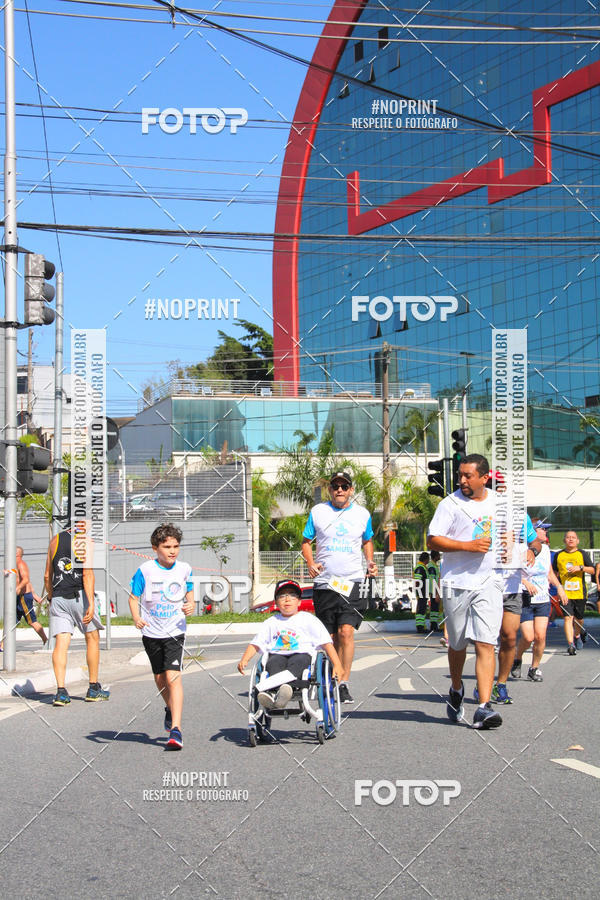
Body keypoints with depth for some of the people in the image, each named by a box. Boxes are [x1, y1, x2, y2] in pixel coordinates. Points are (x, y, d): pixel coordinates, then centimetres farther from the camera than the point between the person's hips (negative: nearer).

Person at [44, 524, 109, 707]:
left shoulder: (55, 540, 12)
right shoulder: (85, 541, -4)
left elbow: (47, 576, 14)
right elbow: (87, 574, -14)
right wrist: (91, 603, -17)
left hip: (58, 598, 4)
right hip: (79, 596, -4)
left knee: (61, 643, -1)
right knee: (92, 639, 11)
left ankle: (61, 690, -14)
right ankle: (93, 689, 16)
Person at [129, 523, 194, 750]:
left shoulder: (184, 569, -1)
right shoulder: (145, 570, -8)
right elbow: (133, 598, -3)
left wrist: (190, 605, -6)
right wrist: (136, 618, -20)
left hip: (175, 632, -1)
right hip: (151, 632, 1)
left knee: (173, 676, -16)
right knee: (160, 678, 15)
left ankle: (176, 729, -19)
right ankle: (170, 709, 45)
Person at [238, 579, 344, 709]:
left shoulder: (308, 619, 15)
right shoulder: (271, 622, 24)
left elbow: (326, 642, 9)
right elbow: (256, 643, 20)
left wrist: (337, 665, -2)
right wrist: (244, 660, 2)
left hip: (302, 654, -2)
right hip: (277, 655, 2)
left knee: (297, 662, -37)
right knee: (274, 662, -33)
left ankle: (288, 686, -66)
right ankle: (273, 691, -59)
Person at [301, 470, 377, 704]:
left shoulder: (362, 514, 8)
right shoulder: (317, 512, 6)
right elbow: (306, 542, 13)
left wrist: (370, 561, 6)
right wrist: (310, 563, -6)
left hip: (352, 582, -1)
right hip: (324, 583, 1)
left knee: (346, 632, -15)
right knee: (330, 637, 5)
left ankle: (344, 684, -12)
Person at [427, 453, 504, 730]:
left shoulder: (497, 502, 10)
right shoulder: (451, 504, -3)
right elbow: (432, 540, -10)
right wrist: (468, 546, -17)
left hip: (488, 582, 1)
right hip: (456, 583, -1)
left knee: (486, 644, -11)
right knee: (457, 644, 12)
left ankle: (484, 708, -15)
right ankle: (456, 690, 39)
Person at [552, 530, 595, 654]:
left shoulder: (583, 554, 6)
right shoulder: (558, 555, 9)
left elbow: (592, 570, 3)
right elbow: (554, 572, 19)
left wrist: (580, 567, -13)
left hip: (580, 592, 1)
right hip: (564, 592, 0)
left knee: (578, 618, 10)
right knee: (568, 617, -13)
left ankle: (577, 635, 41)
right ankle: (571, 644, -16)